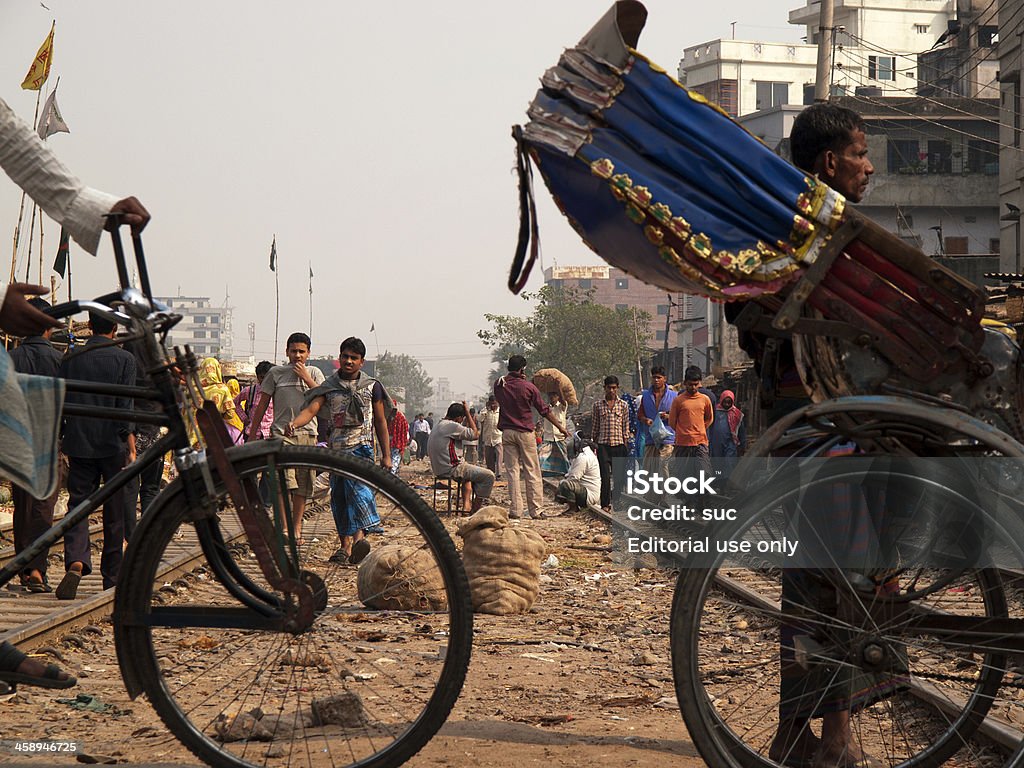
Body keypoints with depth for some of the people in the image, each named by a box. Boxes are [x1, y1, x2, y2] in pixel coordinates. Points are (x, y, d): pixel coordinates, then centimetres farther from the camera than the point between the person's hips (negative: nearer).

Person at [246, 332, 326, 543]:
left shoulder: (315, 373, 12)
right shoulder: (276, 373, 8)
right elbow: (262, 405, 11)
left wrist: (306, 378, -7)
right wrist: (252, 435, 10)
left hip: (308, 433, 2)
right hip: (282, 432, -2)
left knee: (302, 485, 2)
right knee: (285, 480, -18)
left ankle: (297, 528, 11)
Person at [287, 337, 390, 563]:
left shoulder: (372, 386, 7)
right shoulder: (329, 386, 9)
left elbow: (380, 422, 11)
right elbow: (311, 409, -6)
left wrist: (386, 455, 9)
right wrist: (294, 424, -27)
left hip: (361, 445, -3)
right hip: (337, 448, 3)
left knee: (356, 485, -26)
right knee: (338, 496, 4)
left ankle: (359, 535, -40)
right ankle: (345, 545, 13)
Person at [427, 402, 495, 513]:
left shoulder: (438, 426, 13)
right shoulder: (452, 426, -17)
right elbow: (475, 435, -9)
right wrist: (468, 413, -5)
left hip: (439, 469, 10)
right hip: (451, 469, -10)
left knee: (469, 470, 37)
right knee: (489, 476, -7)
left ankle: (466, 505, 26)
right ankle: (475, 508, 0)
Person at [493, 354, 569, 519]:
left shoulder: (499, 384, -1)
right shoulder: (528, 387, -8)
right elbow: (544, 410, -1)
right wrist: (560, 427, 10)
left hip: (507, 432, 3)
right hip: (525, 432, -3)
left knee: (512, 471, 4)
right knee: (532, 472, 3)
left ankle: (515, 510, 0)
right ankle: (535, 509, 3)